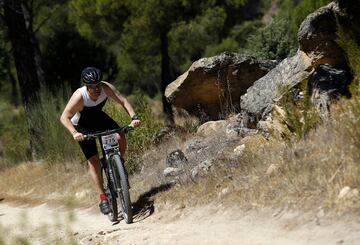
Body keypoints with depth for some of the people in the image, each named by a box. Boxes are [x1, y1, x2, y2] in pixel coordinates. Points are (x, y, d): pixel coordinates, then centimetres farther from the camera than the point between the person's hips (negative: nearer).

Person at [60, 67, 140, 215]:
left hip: (98, 117, 4)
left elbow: (123, 101, -23)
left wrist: (134, 117, -38)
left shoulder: (106, 87, -27)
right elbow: (64, 117, -34)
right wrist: (74, 133, -50)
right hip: (82, 126, -4)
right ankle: (103, 199, -5)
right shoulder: (79, 96, -35)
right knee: (93, 160, -10)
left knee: (120, 138, -21)